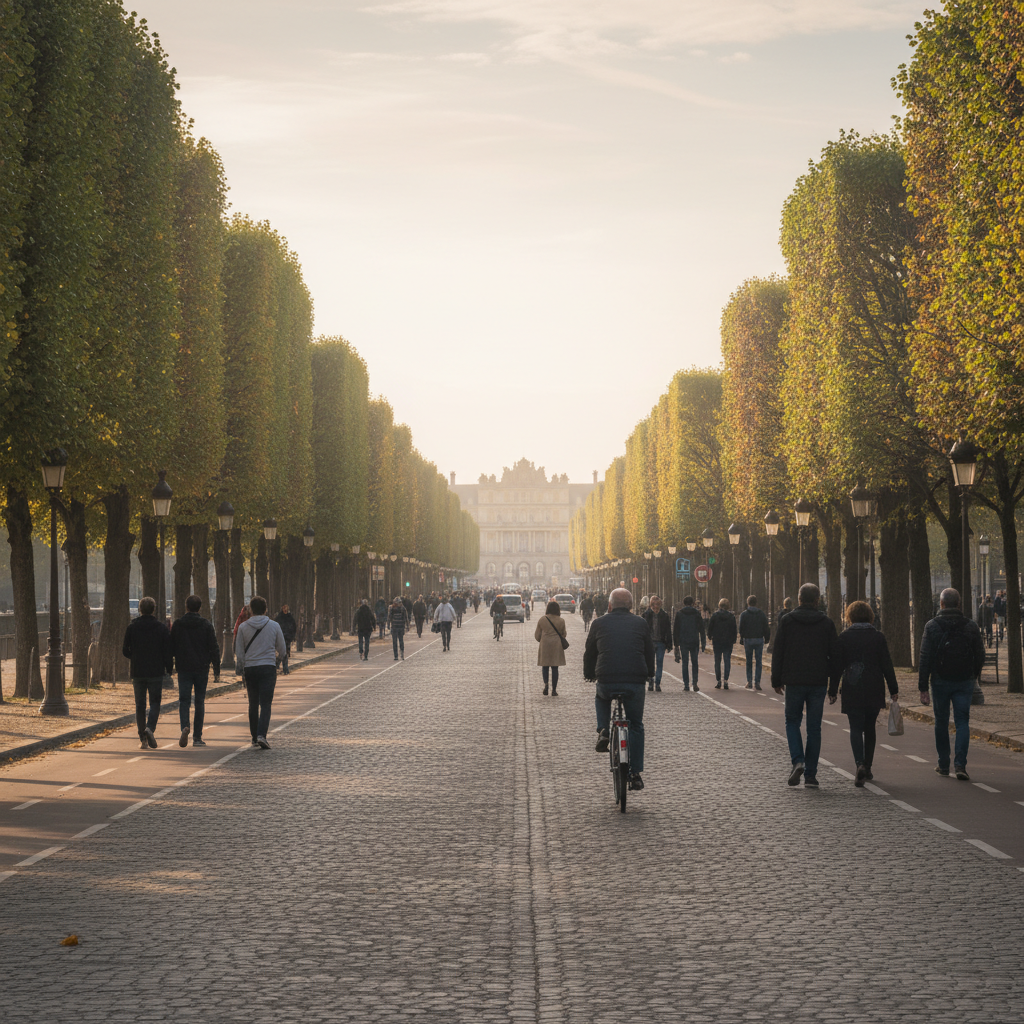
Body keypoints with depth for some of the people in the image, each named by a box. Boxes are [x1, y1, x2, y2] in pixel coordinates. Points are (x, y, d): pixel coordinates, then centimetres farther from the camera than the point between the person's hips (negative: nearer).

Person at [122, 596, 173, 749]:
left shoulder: (132, 627, -1)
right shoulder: (161, 628, -3)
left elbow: (125, 650, 1)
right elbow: (168, 651, -5)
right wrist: (169, 669, 6)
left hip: (137, 672, 1)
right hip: (156, 672, -1)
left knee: (140, 705, 9)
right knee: (155, 703, 6)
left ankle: (143, 738, 5)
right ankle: (150, 728, -19)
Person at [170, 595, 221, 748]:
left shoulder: (177, 625, 0)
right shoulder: (206, 625, -2)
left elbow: (171, 648, 5)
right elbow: (214, 649, -3)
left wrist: (169, 667, 20)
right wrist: (217, 671, 1)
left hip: (183, 668, 0)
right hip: (202, 669, 0)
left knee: (184, 700, 1)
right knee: (200, 701, 8)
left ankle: (185, 726, -26)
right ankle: (197, 738, 9)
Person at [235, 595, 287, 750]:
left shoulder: (243, 627, 2)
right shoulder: (274, 626, 1)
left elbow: (239, 653, 3)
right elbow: (282, 651, 9)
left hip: (249, 669, 2)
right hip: (268, 668, -2)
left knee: (253, 704, 13)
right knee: (265, 704, -4)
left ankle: (255, 737, 17)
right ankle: (261, 735, -22)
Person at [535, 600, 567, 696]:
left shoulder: (542, 620, -4)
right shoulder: (561, 621, -4)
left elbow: (537, 635, 4)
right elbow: (563, 634, 9)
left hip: (544, 645, 0)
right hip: (557, 646, 0)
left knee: (545, 666, 12)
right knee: (555, 668, 5)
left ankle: (545, 683, -12)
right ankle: (554, 690, 6)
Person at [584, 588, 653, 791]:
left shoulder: (599, 624, 9)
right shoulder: (640, 623, 11)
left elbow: (589, 653, 16)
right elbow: (650, 652, 18)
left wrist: (589, 675, 33)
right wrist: (649, 675, 35)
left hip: (606, 681, 0)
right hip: (635, 683, 0)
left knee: (601, 698, 36)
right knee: (636, 726, 16)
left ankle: (603, 731, 12)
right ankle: (635, 774, 12)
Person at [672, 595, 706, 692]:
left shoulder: (679, 614, 1)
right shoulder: (696, 613, 3)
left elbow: (675, 629, 2)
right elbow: (701, 629, 3)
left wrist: (676, 644, 6)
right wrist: (703, 643, 6)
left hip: (683, 641, -1)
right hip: (694, 642, 1)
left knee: (685, 663, 2)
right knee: (694, 663, 9)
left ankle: (686, 684, -1)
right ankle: (695, 683, -1)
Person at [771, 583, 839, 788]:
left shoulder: (787, 621, -1)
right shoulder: (827, 623, 2)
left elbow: (777, 653, -1)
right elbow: (835, 654, 3)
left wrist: (776, 680, 7)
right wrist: (834, 682, 12)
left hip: (794, 681, -1)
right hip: (818, 683, 1)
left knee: (792, 721, 13)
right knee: (814, 728, 7)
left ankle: (797, 760, -10)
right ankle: (810, 774, 6)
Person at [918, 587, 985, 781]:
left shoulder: (932, 626, -6)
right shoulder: (971, 626, -2)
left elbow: (925, 659, -9)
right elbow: (980, 655, 4)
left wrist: (923, 687, -6)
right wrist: (974, 675, 22)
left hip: (940, 682, -1)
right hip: (964, 682, 1)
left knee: (941, 722, 13)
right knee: (962, 722, 1)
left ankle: (943, 764, 19)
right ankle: (960, 764, -13)